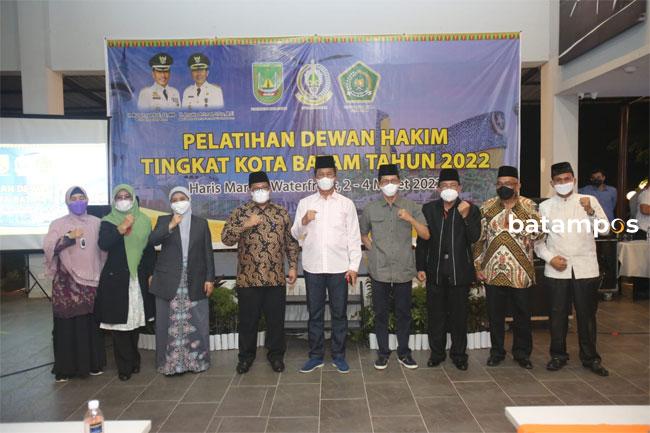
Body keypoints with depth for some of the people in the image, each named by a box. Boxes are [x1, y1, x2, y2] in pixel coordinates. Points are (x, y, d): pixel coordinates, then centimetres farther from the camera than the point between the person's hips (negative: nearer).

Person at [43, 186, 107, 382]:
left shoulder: (96, 222, 8)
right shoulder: (58, 224, 3)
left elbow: (104, 248, 10)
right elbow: (48, 247, -10)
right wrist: (69, 237, -24)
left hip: (91, 281, 2)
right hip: (67, 282, -2)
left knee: (91, 323, 6)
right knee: (67, 324, -2)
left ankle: (92, 363, 19)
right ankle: (65, 368, 9)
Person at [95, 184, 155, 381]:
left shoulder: (144, 221, 7)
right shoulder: (108, 222, 1)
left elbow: (150, 249, 10)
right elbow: (103, 243, -17)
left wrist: (151, 273, 7)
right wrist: (122, 228, -28)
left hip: (138, 278, 2)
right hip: (116, 278, -2)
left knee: (135, 321, 10)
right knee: (119, 322, -1)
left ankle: (133, 360, 26)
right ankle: (124, 366, 10)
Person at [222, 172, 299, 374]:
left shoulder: (282, 213, 7)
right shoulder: (240, 212, 2)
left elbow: (291, 242, 9)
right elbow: (226, 238, -7)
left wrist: (293, 266, 3)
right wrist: (246, 225, -19)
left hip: (276, 278, 1)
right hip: (248, 278, -1)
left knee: (276, 318, 9)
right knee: (248, 319, 10)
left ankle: (276, 354, 27)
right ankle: (246, 355, 28)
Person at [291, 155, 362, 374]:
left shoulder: (346, 203, 3)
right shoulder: (305, 203, 5)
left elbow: (354, 237, 1)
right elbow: (296, 235, 4)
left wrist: (353, 266, -5)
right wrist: (303, 222, -17)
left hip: (339, 267, -1)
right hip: (313, 267, 1)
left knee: (339, 313, 8)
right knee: (315, 313, 10)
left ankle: (338, 355, 22)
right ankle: (316, 356, 22)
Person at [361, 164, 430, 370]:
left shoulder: (410, 207, 1)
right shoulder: (371, 208, 3)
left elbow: (426, 235, -3)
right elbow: (363, 234, 16)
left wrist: (410, 219, -18)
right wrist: (373, 249, 2)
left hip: (404, 270, 0)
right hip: (379, 270, 1)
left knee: (403, 313, 9)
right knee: (380, 313, 8)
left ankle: (403, 352, 24)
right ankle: (383, 353, 22)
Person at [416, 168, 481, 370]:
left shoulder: (471, 209, 1)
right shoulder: (429, 209, 3)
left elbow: (474, 238, -10)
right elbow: (422, 240, 4)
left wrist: (466, 216, -23)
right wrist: (420, 267, 1)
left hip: (459, 271, -1)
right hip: (435, 271, 1)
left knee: (459, 314, 9)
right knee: (436, 314, 9)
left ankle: (459, 354, 24)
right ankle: (437, 352, 24)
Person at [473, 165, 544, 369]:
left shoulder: (529, 206, 0)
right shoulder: (488, 206, 3)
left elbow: (538, 232, -11)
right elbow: (480, 238, 5)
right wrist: (478, 266, 2)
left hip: (521, 272, -1)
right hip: (493, 271, 1)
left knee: (522, 314, 11)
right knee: (495, 314, 11)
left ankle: (522, 353, 28)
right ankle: (497, 351, 27)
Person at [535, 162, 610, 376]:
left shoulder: (589, 201, 3)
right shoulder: (545, 206, 6)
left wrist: (591, 212, -21)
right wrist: (550, 258, -8)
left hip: (585, 268, 0)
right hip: (556, 269, 1)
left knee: (587, 314, 8)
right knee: (558, 314, 7)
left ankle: (590, 357, 22)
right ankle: (558, 355, 21)